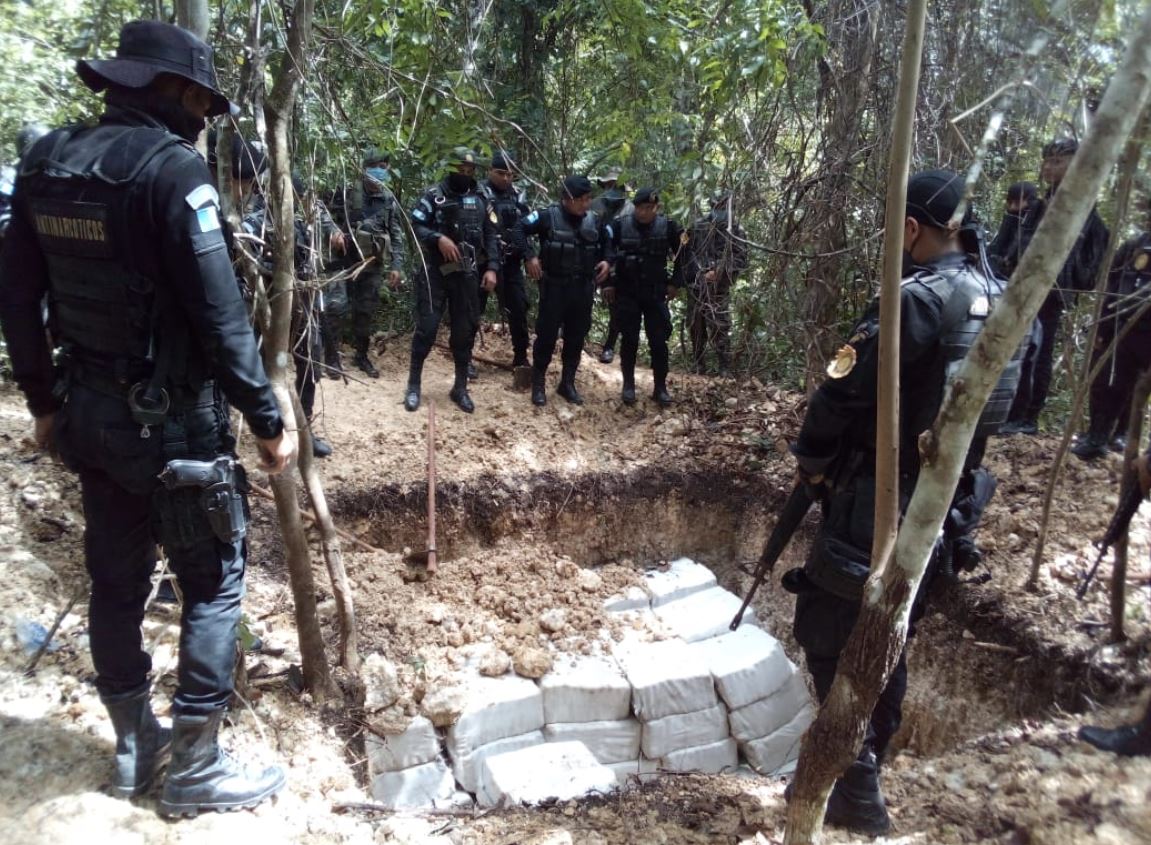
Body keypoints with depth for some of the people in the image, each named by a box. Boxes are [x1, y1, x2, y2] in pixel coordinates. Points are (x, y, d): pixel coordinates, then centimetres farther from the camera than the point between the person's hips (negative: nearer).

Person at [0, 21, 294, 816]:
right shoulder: (172, 168, -17)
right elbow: (219, 316, -22)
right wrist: (268, 419, -14)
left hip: (89, 411, 8)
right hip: (170, 417, -7)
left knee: (116, 579, 17)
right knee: (213, 582, 7)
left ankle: (136, 746, 34)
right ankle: (196, 769, 18)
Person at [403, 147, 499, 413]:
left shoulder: (481, 199, 10)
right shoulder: (434, 195, -2)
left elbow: (492, 236, 10)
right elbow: (414, 225, -5)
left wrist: (492, 268, -1)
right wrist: (438, 238, -21)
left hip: (467, 274, 4)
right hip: (436, 272, -3)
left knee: (465, 330, 6)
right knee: (427, 327, -4)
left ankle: (460, 388, 18)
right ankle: (413, 385, 9)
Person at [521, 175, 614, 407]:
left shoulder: (595, 221, 5)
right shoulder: (548, 216, -8)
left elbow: (609, 242, 20)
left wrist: (607, 261, 2)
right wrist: (529, 257, -12)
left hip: (583, 289, 4)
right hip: (554, 287, -4)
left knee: (576, 337, 10)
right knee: (547, 335, 0)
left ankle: (567, 383, 23)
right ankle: (538, 384, 13)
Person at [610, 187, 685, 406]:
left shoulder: (667, 227, -6)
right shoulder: (620, 225, -7)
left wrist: (676, 283, 4)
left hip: (656, 294, 0)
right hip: (627, 294, 0)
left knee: (659, 341, 1)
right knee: (629, 340, 4)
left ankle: (660, 388, 12)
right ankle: (628, 385, 17)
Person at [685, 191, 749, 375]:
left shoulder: (735, 231, 0)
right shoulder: (699, 226, 7)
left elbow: (741, 260, -4)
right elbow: (687, 252, 9)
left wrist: (719, 273, -16)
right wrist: (696, 272, -4)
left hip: (719, 289, -3)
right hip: (696, 286, 3)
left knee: (719, 327, -9)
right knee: (695, 327, 10)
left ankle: (725, 370, -3)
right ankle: (698, 366, 23)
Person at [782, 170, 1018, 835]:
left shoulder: (917, 299, -20)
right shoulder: (998, 301, 6)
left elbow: (847, 389, -18)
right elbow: (984, 400, 12)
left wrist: (812, 458, -2)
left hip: (877, 499, -8)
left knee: (828, 627, 2)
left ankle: (856, 786, 3)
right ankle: (862, 773, 34)